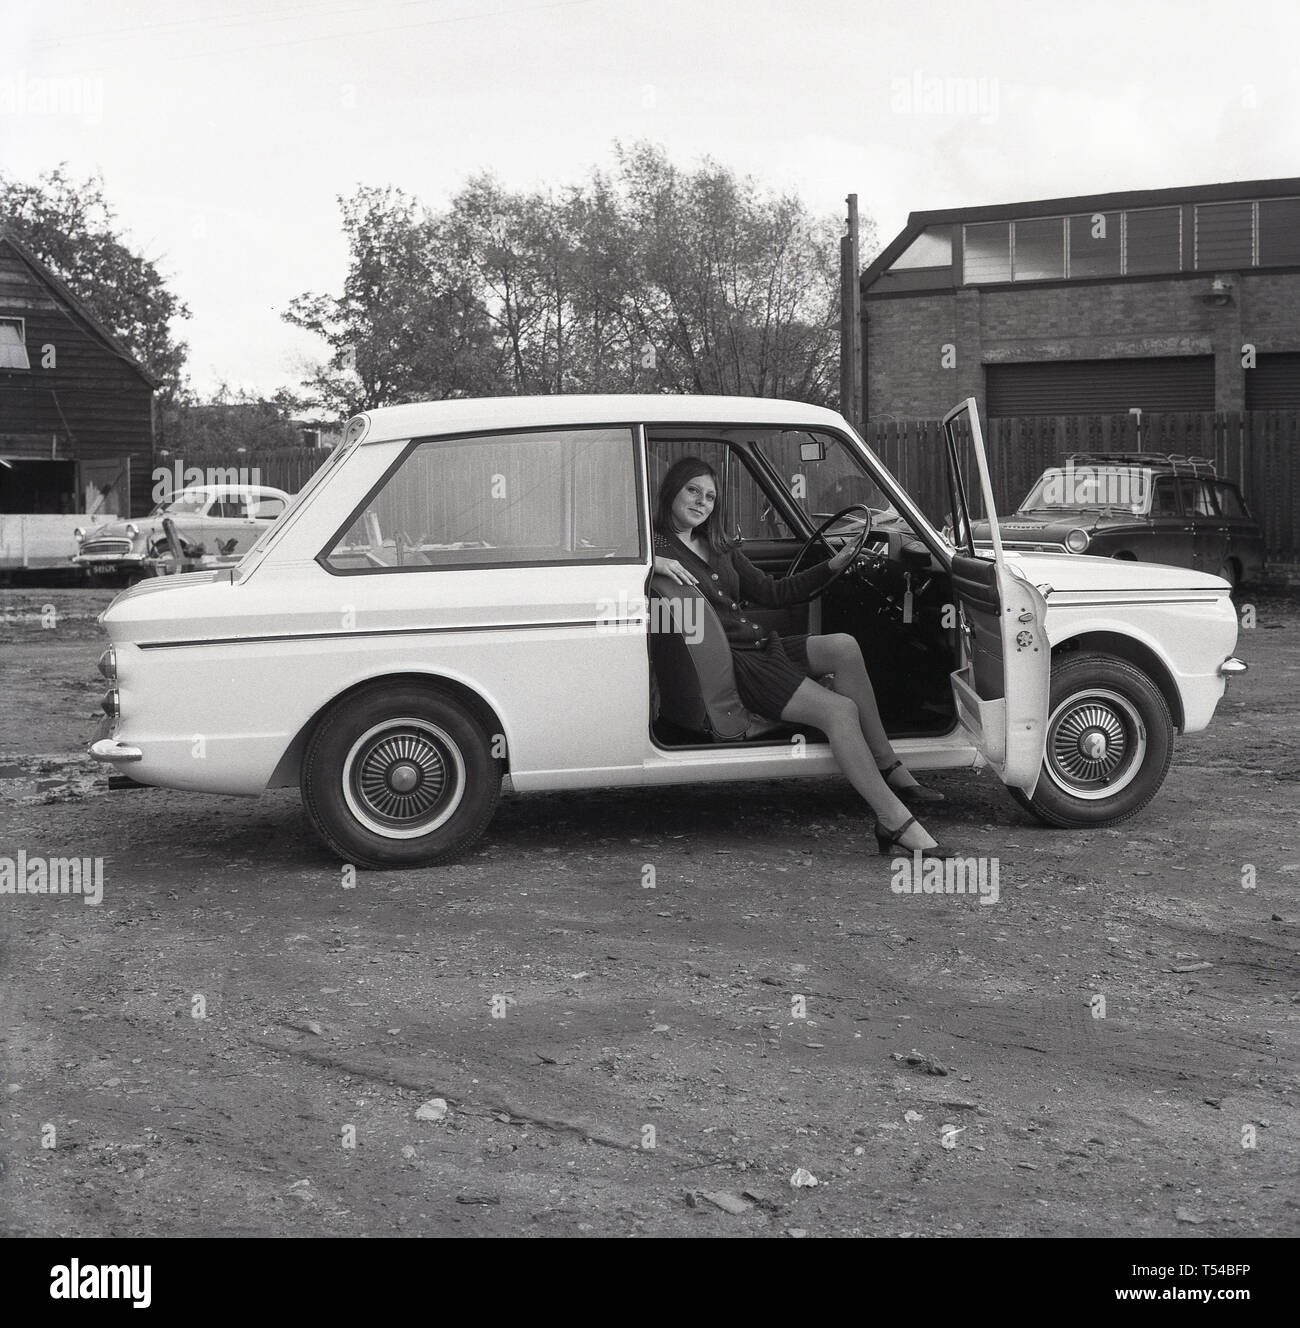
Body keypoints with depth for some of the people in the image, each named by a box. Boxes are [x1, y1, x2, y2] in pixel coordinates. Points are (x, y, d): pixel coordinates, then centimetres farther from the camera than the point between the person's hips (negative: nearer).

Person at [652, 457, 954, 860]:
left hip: (759, 644, 8)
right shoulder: (655, 547, 0)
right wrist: (652, 563, -31)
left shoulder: (720, 549, 24)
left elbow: (772, 593, 24)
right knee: (839, 709, -23)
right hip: (729, 664, -8)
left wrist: (831, 567, 18)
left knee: (843, 646, -19)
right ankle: (894, 822, -26)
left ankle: (888, 768, -16)